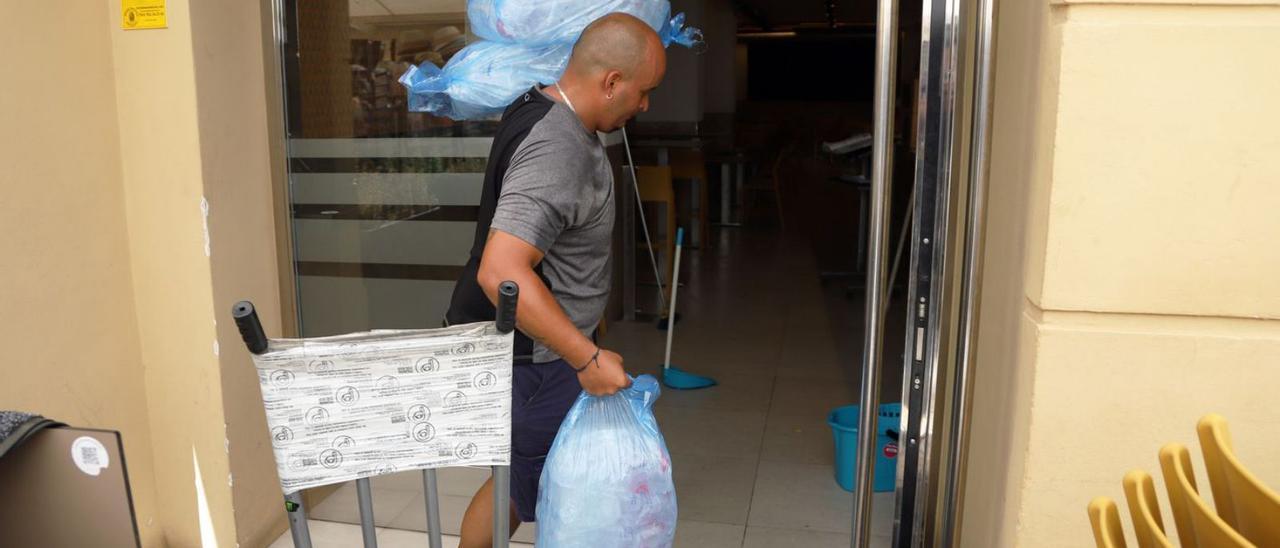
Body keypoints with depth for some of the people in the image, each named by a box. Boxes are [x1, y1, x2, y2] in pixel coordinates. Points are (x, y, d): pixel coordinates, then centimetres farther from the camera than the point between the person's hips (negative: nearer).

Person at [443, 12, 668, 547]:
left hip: (527, 348, 10)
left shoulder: (540, 105, 5)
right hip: (529, 359, -10)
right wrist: (587, 358, -33)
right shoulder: (557, 152, -27)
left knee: (517, 482, 22)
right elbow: (500, 272, -36)